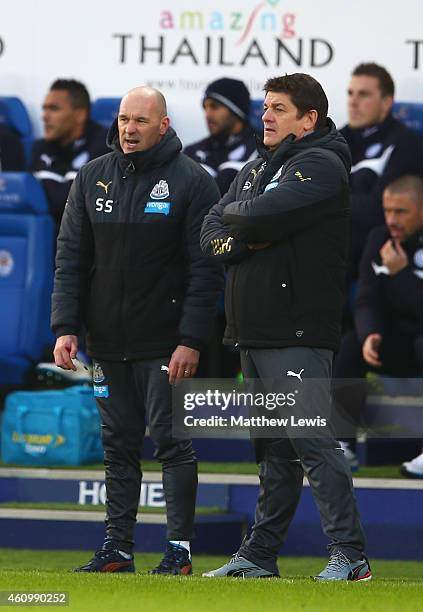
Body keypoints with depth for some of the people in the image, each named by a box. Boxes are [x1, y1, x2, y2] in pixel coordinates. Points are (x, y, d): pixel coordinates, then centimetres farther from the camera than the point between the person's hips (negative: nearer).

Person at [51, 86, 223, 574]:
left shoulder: (192, 182, -5)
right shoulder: (92, 178, 8)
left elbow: (206, 268, -7)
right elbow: (70, 259, 9)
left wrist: (191, 340, -15)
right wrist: (65, 327, -2)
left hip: (166, 345, -4)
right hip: (107, 342, 5)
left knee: (172, 442, -4)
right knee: (118, 444, 8)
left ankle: (179, 549, -1)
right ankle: (117, 547, 12)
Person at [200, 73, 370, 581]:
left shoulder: (320, 166, -7)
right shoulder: (254, 171, 21)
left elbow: (262, 215, -21)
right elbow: (211, 237, 11)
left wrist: (234, 215, 1)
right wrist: (248, 238, -9)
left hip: (298, 333, -8)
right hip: (254, 331, 8)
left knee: (312, 442, -13)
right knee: (273, 451, 13)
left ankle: (349, 554, -13)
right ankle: (259, 554, 17)